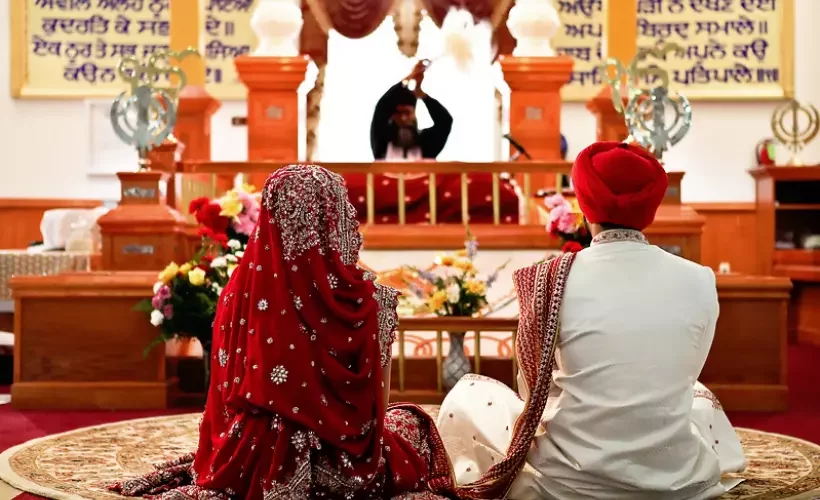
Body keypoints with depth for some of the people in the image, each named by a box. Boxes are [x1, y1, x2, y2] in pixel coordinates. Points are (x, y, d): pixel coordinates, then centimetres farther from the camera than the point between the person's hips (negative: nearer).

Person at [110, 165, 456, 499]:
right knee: (410, 421, 26)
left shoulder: (240, 291, -8)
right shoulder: (359, 296, -16)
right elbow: (375, 401, -7)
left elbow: (226, 390, 1)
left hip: (255, 459, 2)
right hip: (336, 461, -2)